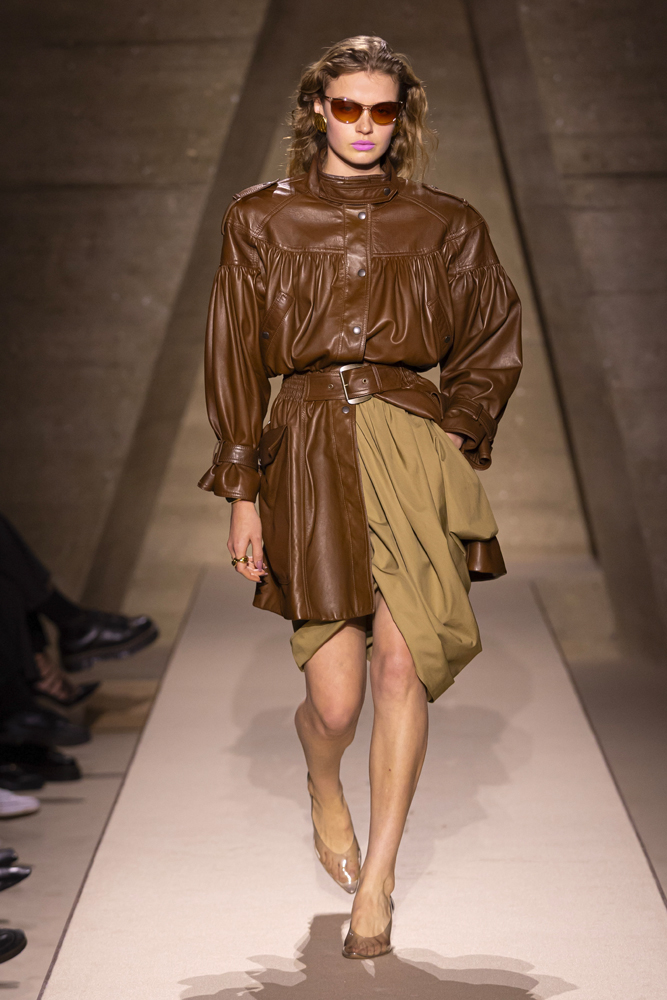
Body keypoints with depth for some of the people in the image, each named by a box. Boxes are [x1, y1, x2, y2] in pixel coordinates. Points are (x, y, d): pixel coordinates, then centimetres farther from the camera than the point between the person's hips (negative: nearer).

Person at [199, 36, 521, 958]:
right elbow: (235, 362, 6)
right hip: (310, 450, -1)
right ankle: (324, 788, 35)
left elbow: (494, 343, 19)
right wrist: (242, 492, 2)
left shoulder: (444, 225, 8)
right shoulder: (262, 219, 6)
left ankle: (375, 883, 5)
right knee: (337, 698, -4)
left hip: (411, 447, 1)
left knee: (401, 663, -11)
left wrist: (460, 432, 4)